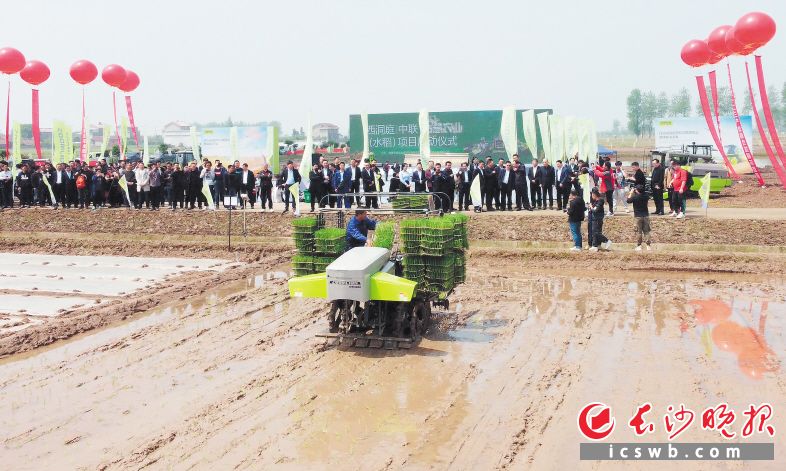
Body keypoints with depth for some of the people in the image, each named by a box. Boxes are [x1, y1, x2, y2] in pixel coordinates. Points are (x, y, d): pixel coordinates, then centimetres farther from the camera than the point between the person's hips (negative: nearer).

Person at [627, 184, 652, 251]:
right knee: (646, 231, 7)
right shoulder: (646, 195, -5)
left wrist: (631, 193, 6)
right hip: (646, 215, 3)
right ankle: (648, 245, 4)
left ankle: (639, 246, 3)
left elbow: (628, 200, -2)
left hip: (638, 216, -3)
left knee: (639, 231, 3)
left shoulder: (635, 197, -17)